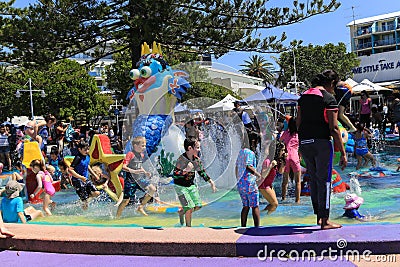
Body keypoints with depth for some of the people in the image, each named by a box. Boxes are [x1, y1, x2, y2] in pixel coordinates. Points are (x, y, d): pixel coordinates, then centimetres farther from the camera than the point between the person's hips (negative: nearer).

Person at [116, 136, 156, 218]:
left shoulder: (142, 155, 10)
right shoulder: (130, 154, -14)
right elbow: (123, 167, -23)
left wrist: (145, 172, 11)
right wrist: (134, 171, -34)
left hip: (140, 178, 7)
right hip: (131, 180, -7)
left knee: (152, 189, -8)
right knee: (126, 199, -2)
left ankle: (141, 207, 6)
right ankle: (117, 216, 15)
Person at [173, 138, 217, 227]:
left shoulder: (197, 159, -2)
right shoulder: (181, 159, -21)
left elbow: (202, 172, 12)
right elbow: (174, 175, -24)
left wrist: (211, 182, 6)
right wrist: (186, 170, -35)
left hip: (191, 185, 6)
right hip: (180, 186, -6)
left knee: (197, 206, 0)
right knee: (190, 207, -12)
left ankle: (181, 212, 28)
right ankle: (188, 227, 9)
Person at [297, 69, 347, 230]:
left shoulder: (303, 97, 12)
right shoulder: (329, 99, -8)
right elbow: (334, 129, -12)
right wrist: (343, 153, -8)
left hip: (304, 143, 6)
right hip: (321, 142, -6)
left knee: (313, 179, 16)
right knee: (324, 180, 1)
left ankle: (318, 216, 25)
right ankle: (325, 221, 5)